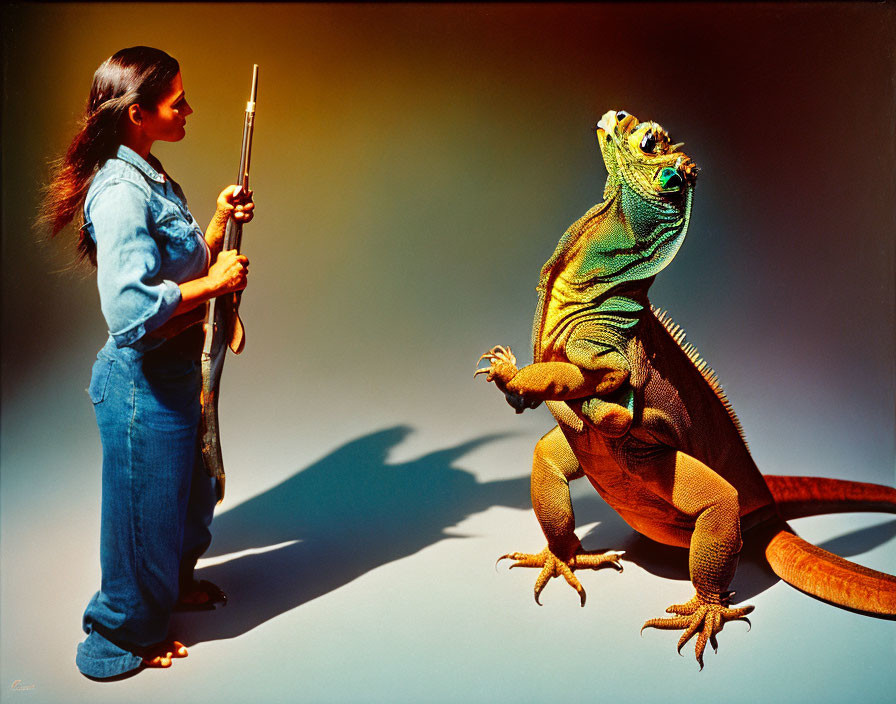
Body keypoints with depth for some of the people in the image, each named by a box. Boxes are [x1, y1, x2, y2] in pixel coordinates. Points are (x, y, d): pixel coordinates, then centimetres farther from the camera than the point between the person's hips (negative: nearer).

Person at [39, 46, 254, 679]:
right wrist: (215, 282, -22)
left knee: (191, 488, 27)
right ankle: (124, 639, 33)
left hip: (178, 369, 10)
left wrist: (221, 223, 2)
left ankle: (175, 584, 53)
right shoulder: (120, 193, -24)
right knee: (146, 503, 9)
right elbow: (130, 309, -32)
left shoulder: (154, 179, 8)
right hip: (142, 382, -10)